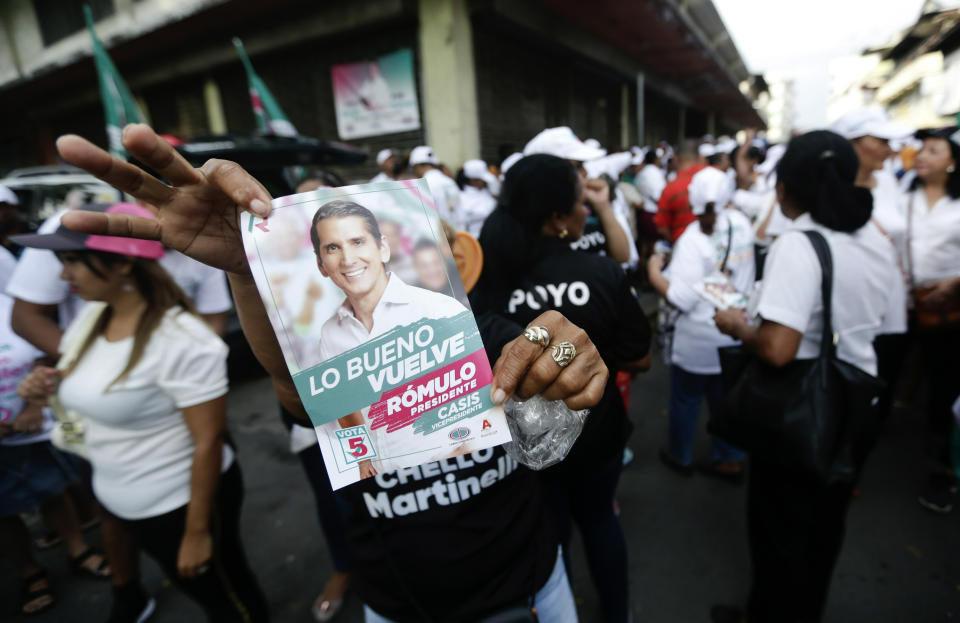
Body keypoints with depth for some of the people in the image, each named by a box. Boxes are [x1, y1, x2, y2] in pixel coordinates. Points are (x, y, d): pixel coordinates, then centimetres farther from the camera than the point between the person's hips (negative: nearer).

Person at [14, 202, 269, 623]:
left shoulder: (182, 340, -28)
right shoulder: (89, 320, -2)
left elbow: (208, 441, -24)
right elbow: (92, 392, 16)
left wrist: (197, 532, -17)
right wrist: (46, 389, -7)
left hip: (183, 503, -7)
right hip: (117, 500, 8)